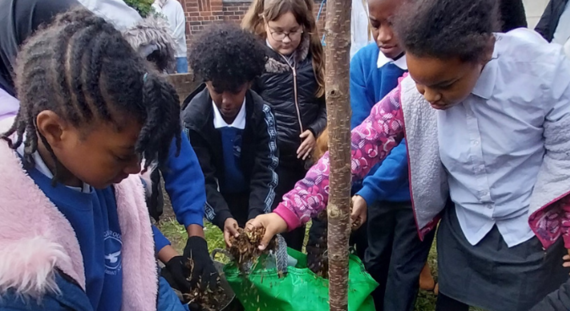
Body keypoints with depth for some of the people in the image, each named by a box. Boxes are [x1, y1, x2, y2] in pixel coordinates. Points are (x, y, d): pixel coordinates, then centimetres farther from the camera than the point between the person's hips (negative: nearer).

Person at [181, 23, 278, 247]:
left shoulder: (261, 114, -20)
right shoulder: (192, 118, -21)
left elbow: (266, 173, -21)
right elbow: (201, 179, -21)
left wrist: (255, 218, -35)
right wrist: (223, 218, -36)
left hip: (257, 203, 1)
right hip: (219, 201, 0)